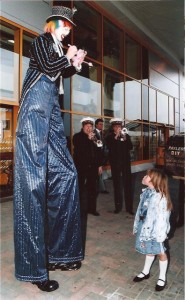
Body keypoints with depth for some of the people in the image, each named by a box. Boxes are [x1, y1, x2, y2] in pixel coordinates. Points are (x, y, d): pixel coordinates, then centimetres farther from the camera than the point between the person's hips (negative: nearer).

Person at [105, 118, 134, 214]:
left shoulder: (126, 135, 9)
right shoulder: (109, 137, 3)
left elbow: (130, 147, -3)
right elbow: (109, 147, -14)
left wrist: (125, 138, -17)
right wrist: (116, 136, -20)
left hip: (126, 162, 2)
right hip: (115, 163, -1)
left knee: (128, 184, 1)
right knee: (117, 185, 4)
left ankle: (129, 207, 7)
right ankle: (118, 206, 13)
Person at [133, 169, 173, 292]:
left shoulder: (160, 197, -27)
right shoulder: (146, 192, -2)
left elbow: (162, 216, -23)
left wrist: (160, 234, -18)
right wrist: (137, 226, 15)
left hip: (155, 229, -7)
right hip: (145, 227, 7)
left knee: (160, 252, 15)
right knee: (149, 250, 25)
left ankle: (162, 278, 35)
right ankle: (146, 272, 44)